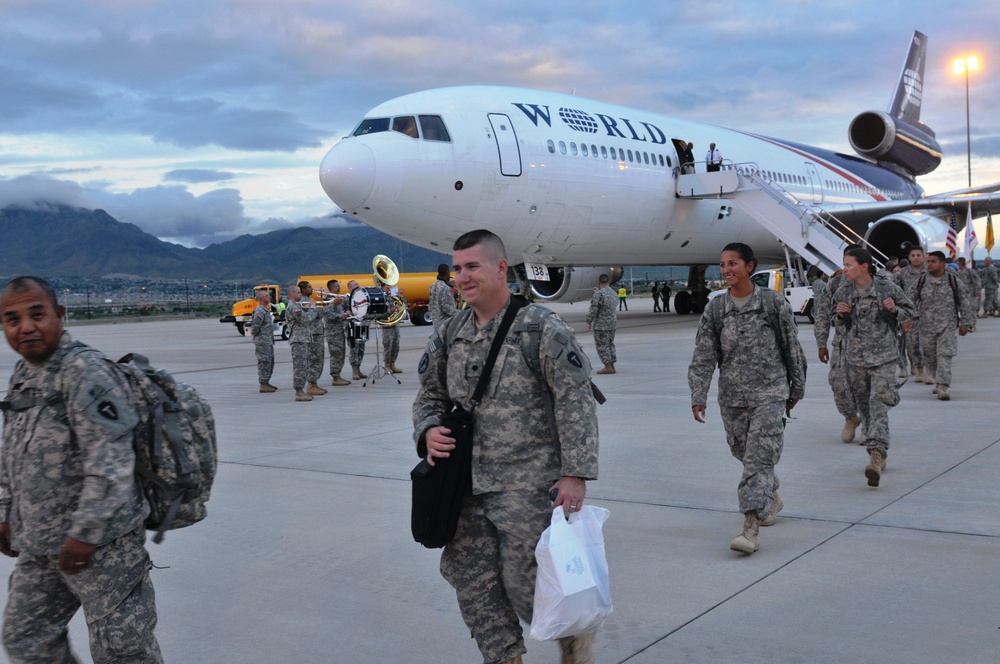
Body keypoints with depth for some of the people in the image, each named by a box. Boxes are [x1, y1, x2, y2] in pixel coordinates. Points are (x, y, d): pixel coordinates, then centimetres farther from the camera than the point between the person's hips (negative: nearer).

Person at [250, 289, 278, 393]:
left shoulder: (266, 310, 16)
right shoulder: (259, 311, -17)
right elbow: (255, 327, -21)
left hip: (268, 341, 10)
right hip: (262, 341, -10)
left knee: (270, 362, 14)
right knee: (264, 362, -7)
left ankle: (266, 383, 22)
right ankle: (263, 385, -4)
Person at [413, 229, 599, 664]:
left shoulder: (541, 328, -9)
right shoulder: (448, 335, 7)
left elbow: (576, 403, -11)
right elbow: (430, 395, 19)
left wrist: (575, 473, -16)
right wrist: (428, 430, -3)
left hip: (527, 486, -6)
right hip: (467, 486, 6)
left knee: (525, 583, 0)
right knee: (471, 583, 10)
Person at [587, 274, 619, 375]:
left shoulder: (599, 293, -16)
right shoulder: (613, 293, 9)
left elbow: (593, 309, -17)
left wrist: (589, 321, -8)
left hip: (601, 324, -8)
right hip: (612, 323, 8)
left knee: (602, 345, -2)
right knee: (610, 344, 14)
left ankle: (608, 367, -5)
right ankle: (612, 366, 15)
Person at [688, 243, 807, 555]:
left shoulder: (773, 302, -4)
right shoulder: (715, 308, 2)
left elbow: (792, 348, 4)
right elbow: (703, 355, -1)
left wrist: (796, 388, 9)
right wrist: (698, 396, -9)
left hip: (769, 392, -4)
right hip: (731, 395, 4)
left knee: (759, 457, -12)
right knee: (743, 453, 15)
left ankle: (752, 527, -14)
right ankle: (771, 497, 42)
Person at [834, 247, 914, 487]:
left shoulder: (887, 288, -6)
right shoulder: (844, 292, 4)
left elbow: (910, 310, 7)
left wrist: (895, 310, -14)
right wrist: (841, 314, -4)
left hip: (883, 356, -5)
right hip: (855, 356, 5)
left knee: (878, 404, -17)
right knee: (864, 404, 12)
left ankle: (877, 455, -26)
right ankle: (878, 455, 26)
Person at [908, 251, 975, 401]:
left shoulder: (953, 281, -1)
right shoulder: (921, 281, 3)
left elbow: (965, 302, 6)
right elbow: (912, 301, 11)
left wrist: (965, 324, 3)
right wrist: (909, 319, 3)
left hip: (948, 326, -2)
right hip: (927, 326, 2)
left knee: (944, 356, -12)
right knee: (929, 358, 10)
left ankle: (942, 387, -15)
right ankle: (938, 381, 32)